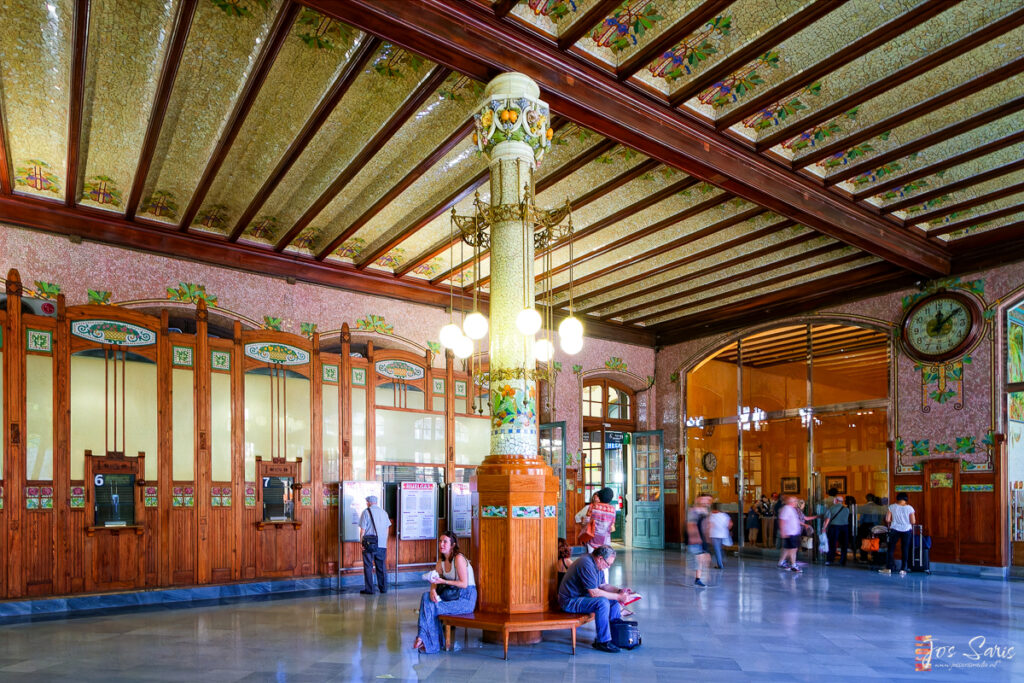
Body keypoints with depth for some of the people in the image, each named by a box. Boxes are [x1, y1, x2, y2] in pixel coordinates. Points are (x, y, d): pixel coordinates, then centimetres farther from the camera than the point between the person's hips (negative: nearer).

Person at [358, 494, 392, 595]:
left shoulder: (366, 512, -4)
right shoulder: (383, 512, 10)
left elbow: (363, 529, -7)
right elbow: (387, 528, 12)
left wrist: (361, 541, 1)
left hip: (369, 544, -4)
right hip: (382, 545, 4)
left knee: (368, 567, 4)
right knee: (381, 566, 11)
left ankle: (369, 589, 5)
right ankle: (383, 588, 16)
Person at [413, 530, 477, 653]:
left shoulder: (458, 558, -16)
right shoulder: (441, 561, 9)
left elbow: (464, 584, -18)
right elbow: (434, 580, 6)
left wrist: (443, 581, -23)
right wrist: (433, 590, -17)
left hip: (466, 598, -8)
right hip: (453, 595, 8)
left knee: (432, 608, -19)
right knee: (426, 596, -13)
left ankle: (432, 645, -3)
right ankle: (422, 637, -13)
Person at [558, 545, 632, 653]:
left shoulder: (597, 564, 7)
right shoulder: (586, 564, -26)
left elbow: (602, 585, 17)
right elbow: (594, 593, -27)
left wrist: (619, 590, 0)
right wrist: (618, 596, -22)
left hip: (583, 596, 10)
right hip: (570, 601, -10)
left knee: (615, 602, 2)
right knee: (602, 602, -29)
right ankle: (602, 642, -19)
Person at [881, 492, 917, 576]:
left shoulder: (892, 507, -3)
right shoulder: (909, 508, -4)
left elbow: (887, 520, -5)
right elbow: (913, 522, -6)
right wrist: (906, 522, 14)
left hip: (895, 530, 0)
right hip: (906, 530, 0)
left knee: (891, 549, 7)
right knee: (905, 550, 8)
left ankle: (888, 568, 7)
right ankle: (903, 569, 9)